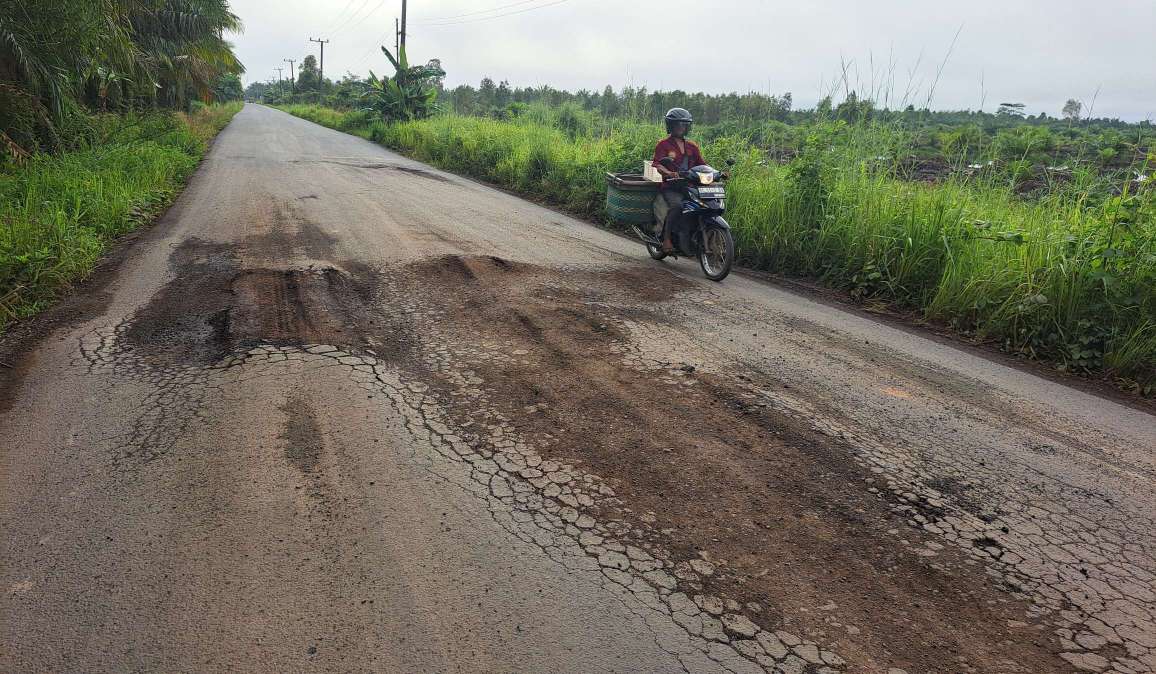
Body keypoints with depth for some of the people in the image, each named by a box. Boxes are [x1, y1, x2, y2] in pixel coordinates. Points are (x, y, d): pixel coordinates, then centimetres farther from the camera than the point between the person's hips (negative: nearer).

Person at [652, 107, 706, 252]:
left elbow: (701, 164, 18)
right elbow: (658, 165, -10)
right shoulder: (663, 144, 4)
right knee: (677, 206, -34)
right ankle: (666, 239, -24)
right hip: (670, 187, -5)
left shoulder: (692, 146, 20)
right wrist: (669, 173, -31)